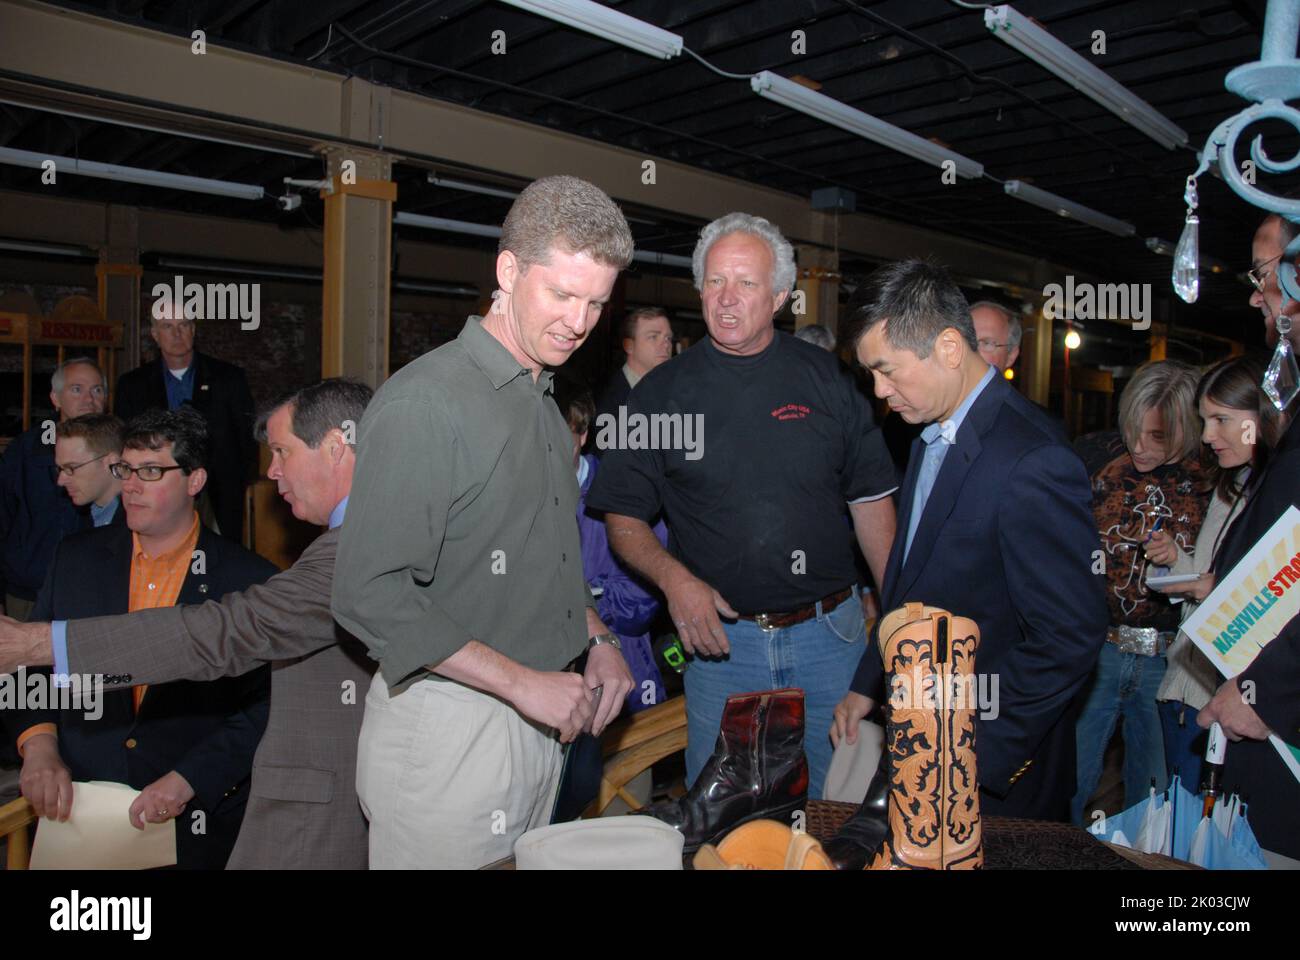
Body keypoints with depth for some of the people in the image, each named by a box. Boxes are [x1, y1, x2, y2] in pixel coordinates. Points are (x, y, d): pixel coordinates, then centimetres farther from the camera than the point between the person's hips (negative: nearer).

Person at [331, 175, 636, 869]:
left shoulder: (543, 405, 12)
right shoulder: (423, 403, -17)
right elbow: (370, 595, -23)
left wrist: (597, 637, 6)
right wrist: (521, 681, -21)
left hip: (538, 725, 8)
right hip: (446, 730, -8)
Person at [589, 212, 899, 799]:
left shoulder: (827, 378, 3)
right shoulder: (661, 393, 0)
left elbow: (871, 499, 7)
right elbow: (624, 515, 2)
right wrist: (674, 580, -15)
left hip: (830, 637, 1)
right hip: (722, 638, -1)